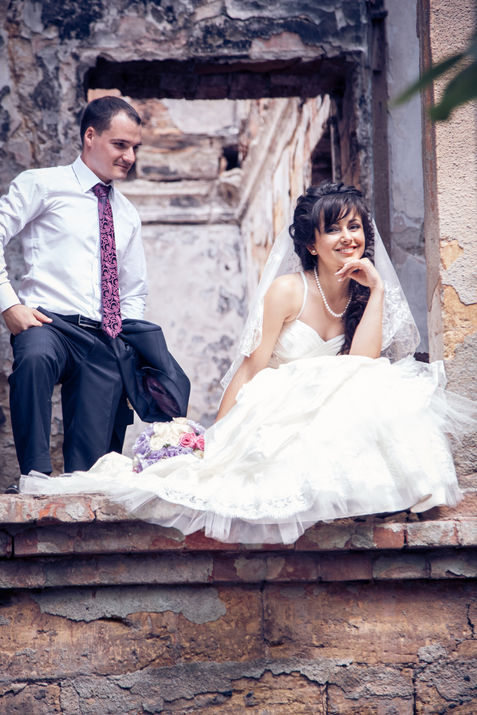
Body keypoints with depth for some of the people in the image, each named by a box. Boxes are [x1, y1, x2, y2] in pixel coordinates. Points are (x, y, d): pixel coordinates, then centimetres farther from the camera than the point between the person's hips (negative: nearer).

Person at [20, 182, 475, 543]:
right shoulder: (287, 291, -7)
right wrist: (215, 440, -13)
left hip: (333, 414, 5)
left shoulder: (365, 294, 8)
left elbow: (363, 363, -10)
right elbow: (251, 367, -9)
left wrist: (377, 288, -9)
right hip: (279, 415, -5)